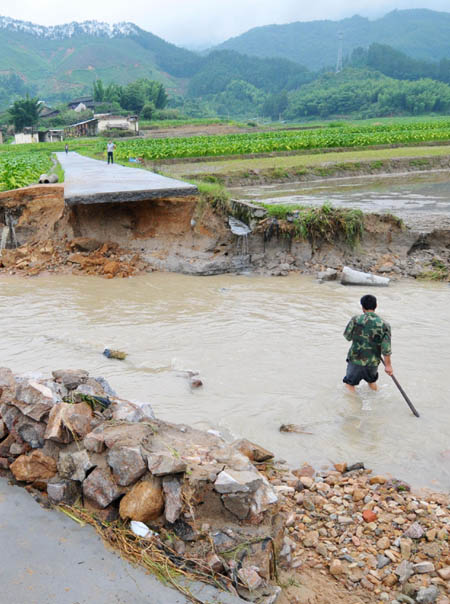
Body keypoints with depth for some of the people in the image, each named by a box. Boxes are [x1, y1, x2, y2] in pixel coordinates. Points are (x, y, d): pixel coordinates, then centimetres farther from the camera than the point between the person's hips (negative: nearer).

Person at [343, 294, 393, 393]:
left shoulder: (355, 319, -12)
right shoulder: (384, 325, -10)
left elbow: (347, 336, -2)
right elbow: (386, 348, -11)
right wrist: (388, 365, -1)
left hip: (355, 359, -2)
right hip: (373, 362, 2)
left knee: (350, 383, 14)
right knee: (372, 380, 29)